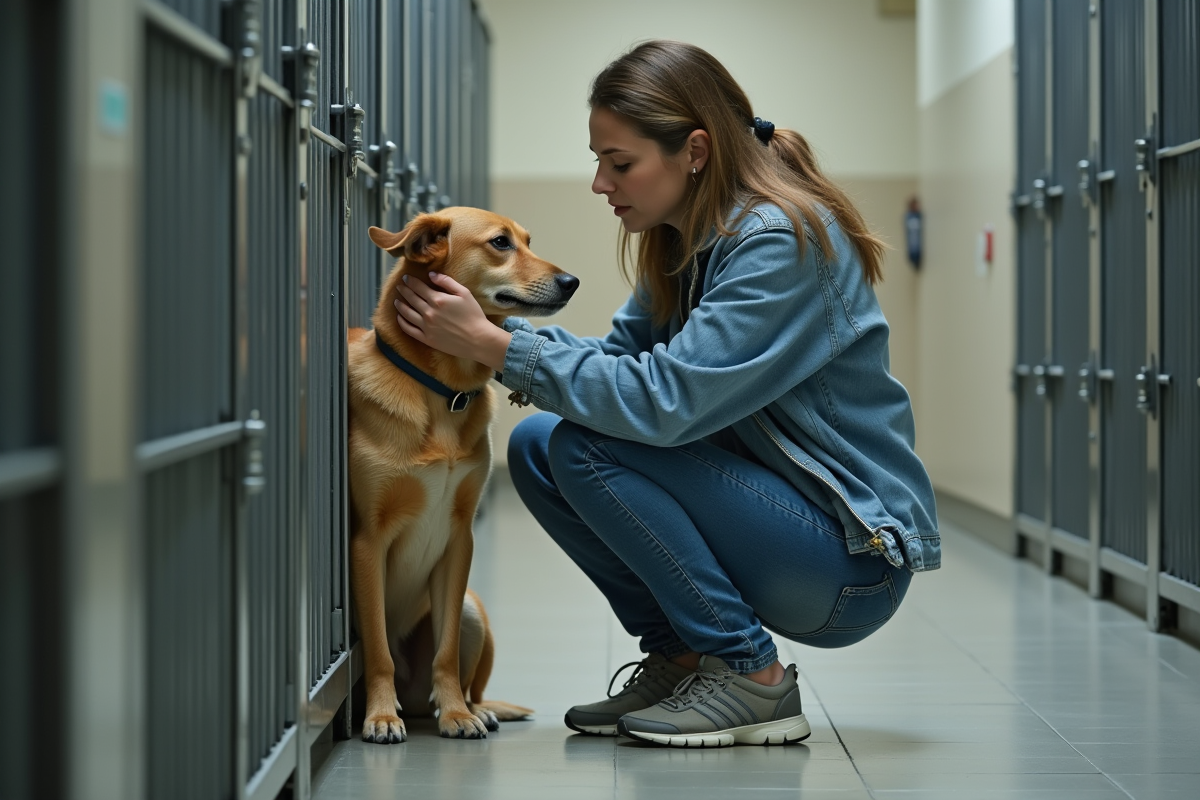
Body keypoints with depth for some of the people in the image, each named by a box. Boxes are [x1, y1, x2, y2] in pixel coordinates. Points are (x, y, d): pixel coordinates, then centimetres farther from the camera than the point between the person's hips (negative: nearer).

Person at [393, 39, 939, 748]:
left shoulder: (782, 242, -21)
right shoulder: (686, 241, 7)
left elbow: (665, 399, -28)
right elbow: (620, 355, 7)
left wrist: (494, 346, -24)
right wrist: (488, 325, -7)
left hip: (854, 560, -9)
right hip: (777, 516, 9)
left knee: (584, 445, -21)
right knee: (535, 445, -1)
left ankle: (754, 679, -11)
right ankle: (683, 659, 6)